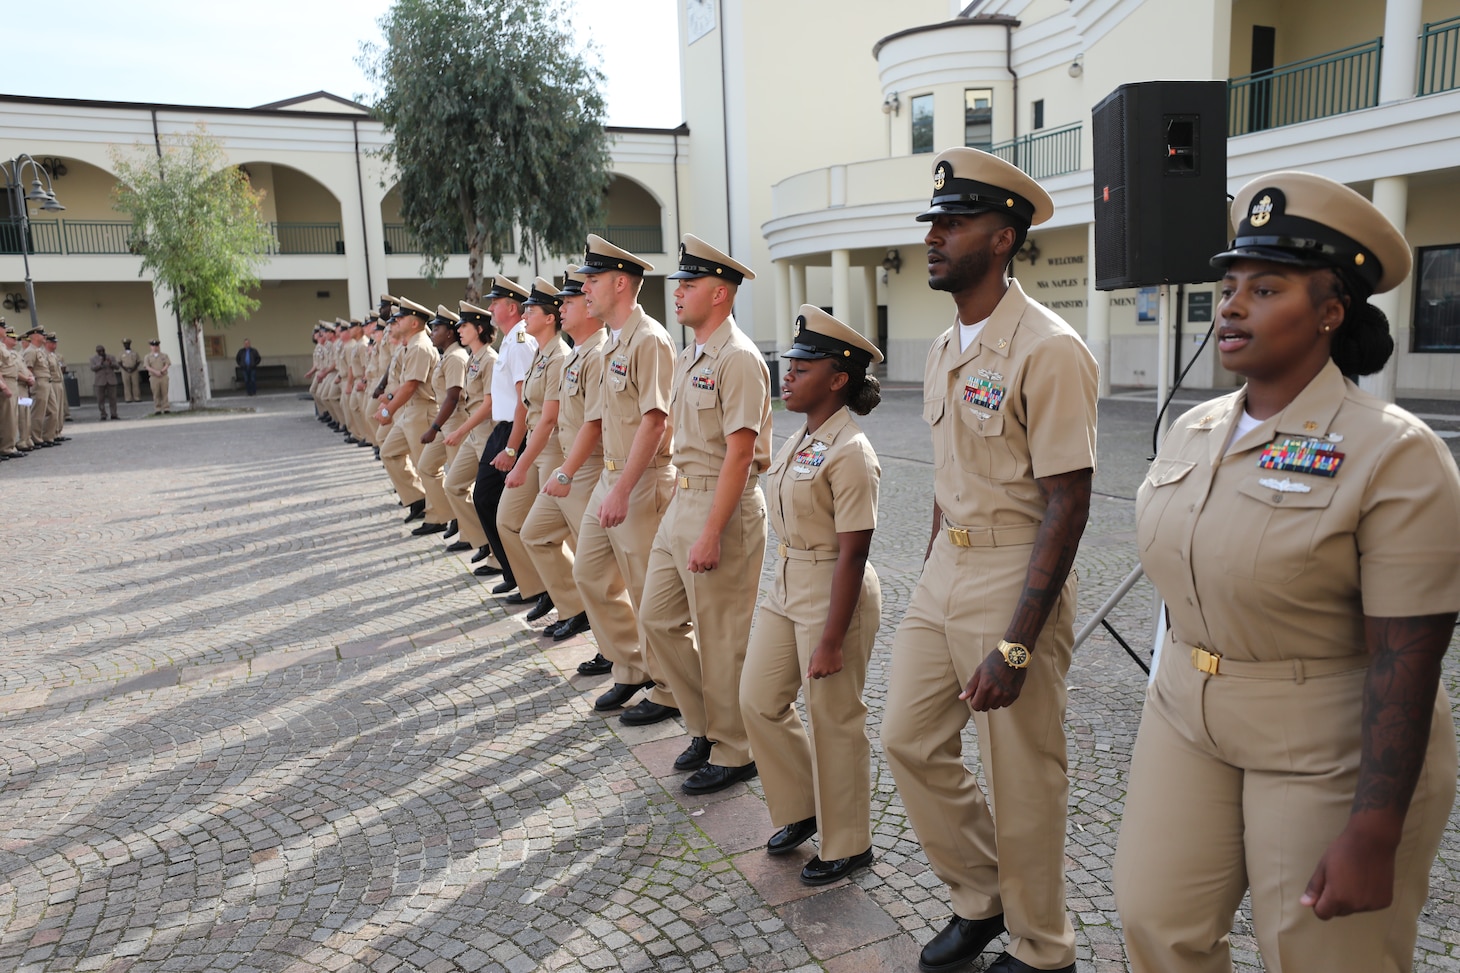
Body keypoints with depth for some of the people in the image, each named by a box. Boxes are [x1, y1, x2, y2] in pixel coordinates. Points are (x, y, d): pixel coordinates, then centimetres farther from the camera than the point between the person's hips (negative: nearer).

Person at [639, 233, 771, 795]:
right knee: (658, 619, 14)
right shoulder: (688, 358, 14)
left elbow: (739, 453, -21)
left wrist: (711, 534, -23)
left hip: (726, 507, -10)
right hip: (683, 501, 10)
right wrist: (679, 511, 17)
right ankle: (706, 727, 30)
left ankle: (733, 753, 20)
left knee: (722, 639, 2)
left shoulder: (738, 358, -15)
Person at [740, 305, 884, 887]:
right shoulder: (800, 439, 8)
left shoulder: (849, 452, -20)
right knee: (759, 699, 15)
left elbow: (852, 554, -22)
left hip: (834, 593, -9)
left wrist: (832, 639, -21)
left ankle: (847, 845, 27)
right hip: (787, 586, 9)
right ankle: (801, 807, 36)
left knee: (835, 720, 6)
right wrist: (786, 586, 18)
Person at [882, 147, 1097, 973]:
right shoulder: (946, 349, 9)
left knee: (1024, 778, 6)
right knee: (910, 741, 14)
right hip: (944, 569, 8)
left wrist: (1014, 646, -22)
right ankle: (979, 898, 36)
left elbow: (1067, 505, -20)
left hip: (1017, 579, -8)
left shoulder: (1048, 350, -17)